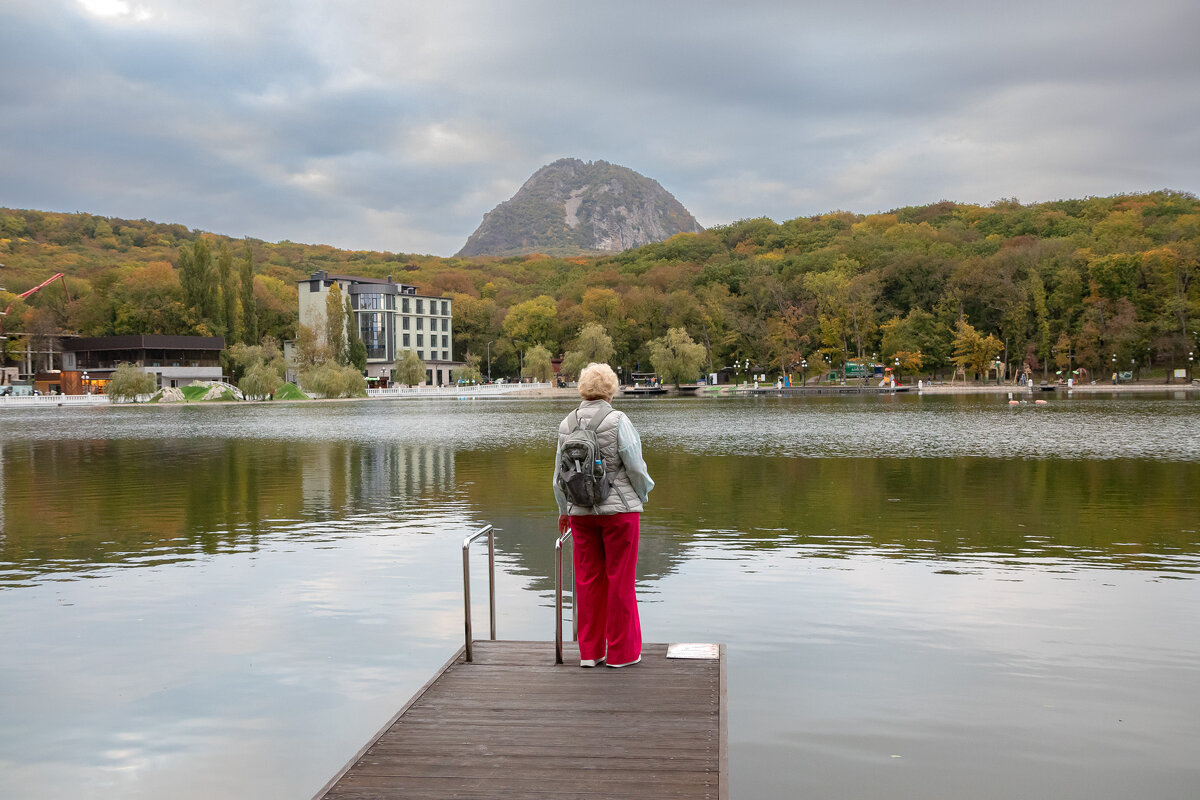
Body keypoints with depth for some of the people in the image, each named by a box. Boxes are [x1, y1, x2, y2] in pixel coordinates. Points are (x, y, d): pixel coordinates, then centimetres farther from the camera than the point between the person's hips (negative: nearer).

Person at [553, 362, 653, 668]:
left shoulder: (567, 423, 2)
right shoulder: (618, 421, -13)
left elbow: (559, 473, 8)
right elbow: (635, 466, -10)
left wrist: (564, 509, 21)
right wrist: (643, 493, 11)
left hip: (581, 511, 4)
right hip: (619, 508, -4)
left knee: (588, 579, 10)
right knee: (620, 579, 4)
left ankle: (590, 651, 17)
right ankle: (621, 651, 12)